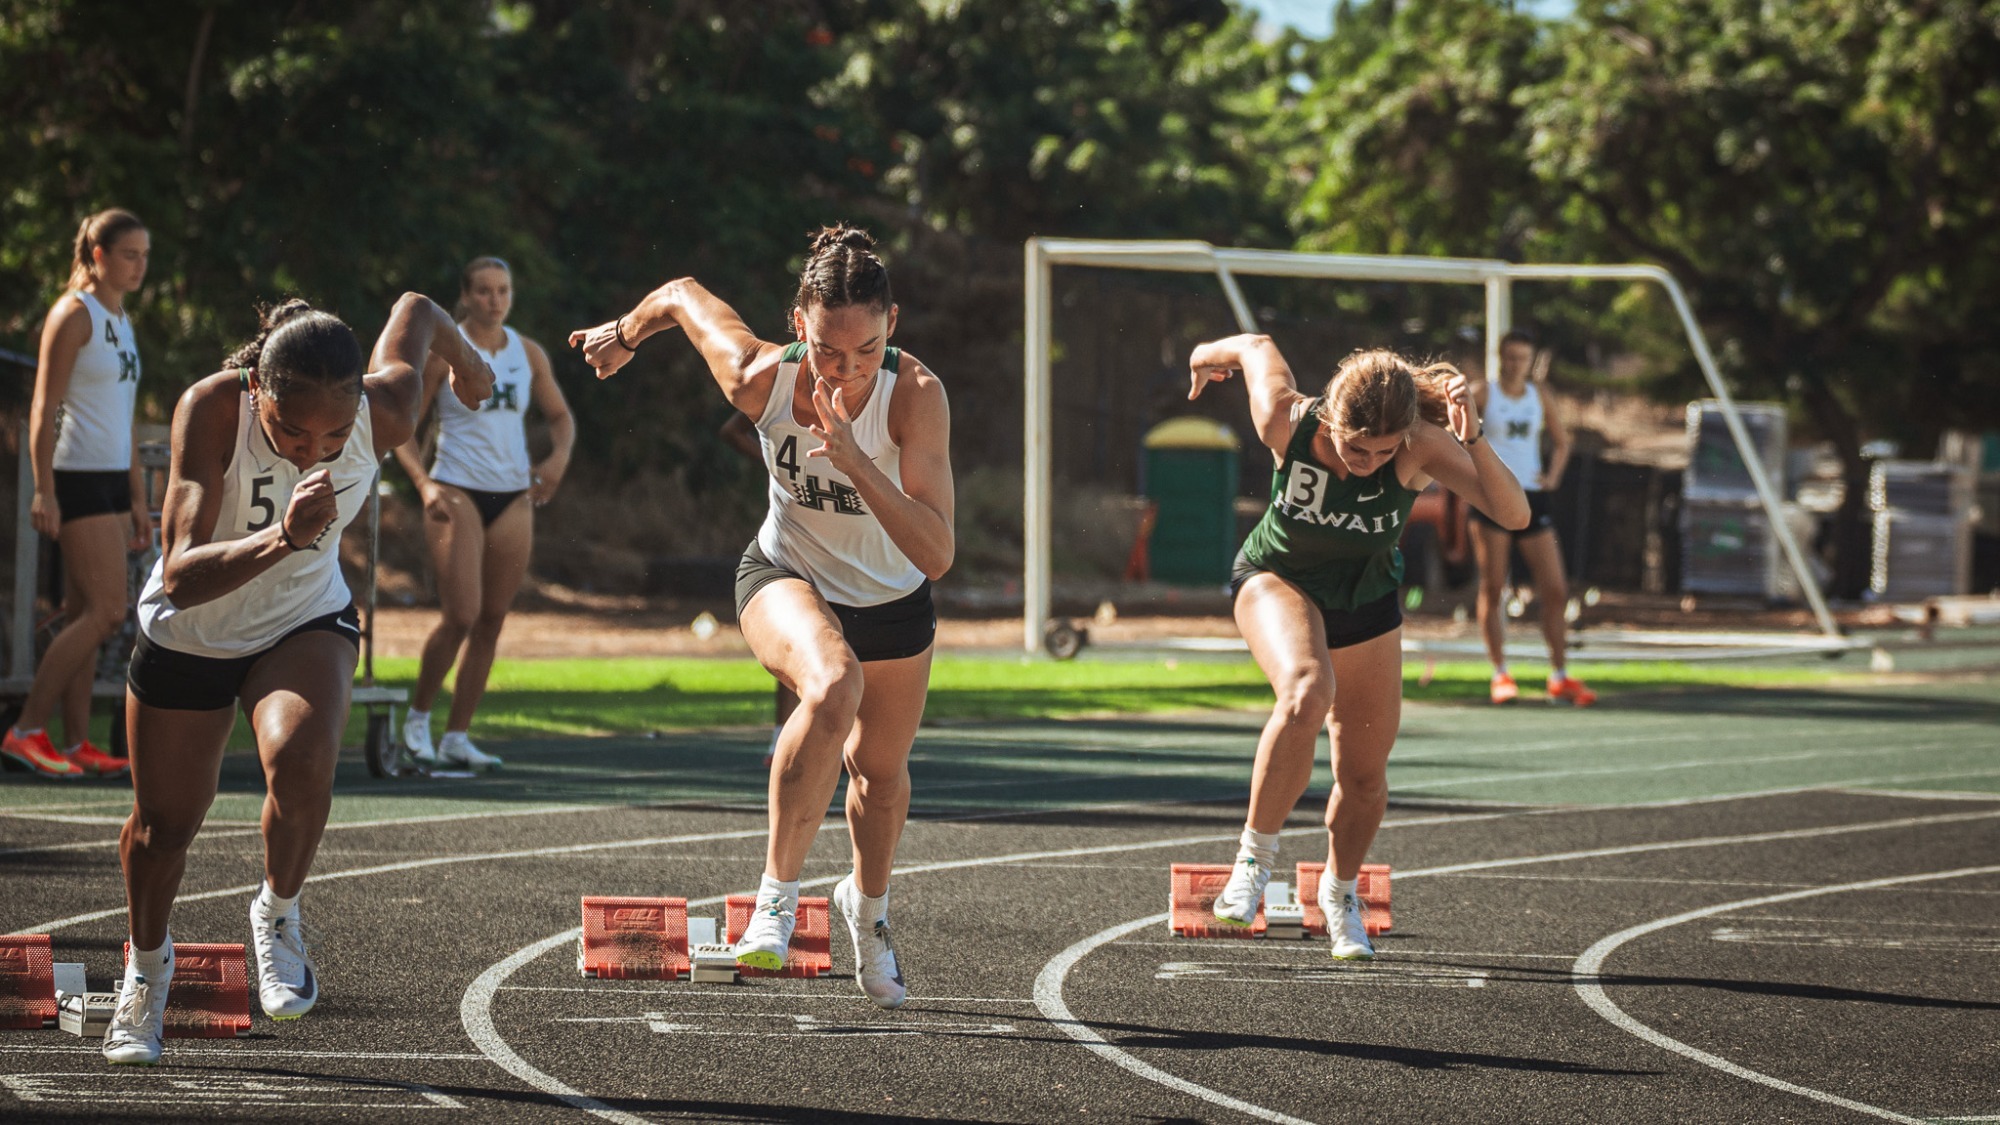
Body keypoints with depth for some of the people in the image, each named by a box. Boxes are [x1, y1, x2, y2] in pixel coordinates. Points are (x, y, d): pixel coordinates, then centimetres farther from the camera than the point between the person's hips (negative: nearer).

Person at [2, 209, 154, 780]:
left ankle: (76, 743, 5)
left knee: (85, 615, 6)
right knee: (106, 611, -12)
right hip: (77, 477, -9)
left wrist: (138, 499, 21)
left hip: (112, 479, 9)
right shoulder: (74, 315, -9)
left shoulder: (122, 322, 17)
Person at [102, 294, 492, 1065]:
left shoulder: (386, 414, -28)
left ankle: (279, 914, 0)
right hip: (188, 634, -1)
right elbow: (180, 576, -43)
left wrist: (465, 361, 18)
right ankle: (147, 965, 45)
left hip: (304, 624, 1)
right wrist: (278, 539, -60)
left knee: (301, 762, -30)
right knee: (164, 821, 12)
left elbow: (414, 311, -4)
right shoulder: (211, 409, -36)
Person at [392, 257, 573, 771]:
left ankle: (457, 737, 9)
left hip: (513, 496, 5)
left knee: (492, 620, 2)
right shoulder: (443, 353, -3)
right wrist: (424, 483, -16)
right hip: (457, 493, -5)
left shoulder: (528, 354, 9)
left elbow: (561, 416, 20)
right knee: (461, 615, -15)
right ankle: (418, 717, 6)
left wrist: (559, 456, -2)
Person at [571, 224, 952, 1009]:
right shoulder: (760, 378, -29)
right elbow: (683, 296, -9)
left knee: (880, 771, 19)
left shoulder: (916, 395, -33)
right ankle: (778, 890, -22)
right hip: (788, 578, -1)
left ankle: (868, 904, 53)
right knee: (834, 687, -35)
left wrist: (853, 459, -49)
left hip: (894, 600, 1)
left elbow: (937, 555, -38)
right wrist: (624, 334, 12)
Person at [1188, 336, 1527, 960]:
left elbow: (1514, 514, -38)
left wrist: (1473, 442, -52)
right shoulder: (1286, 423, -32)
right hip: (1278, 579, -2)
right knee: (1307, 695, -35)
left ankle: (1340, 894, 39)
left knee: (1364, 777, 8)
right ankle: (1255, 856, -16)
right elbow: (1258, 347, -11)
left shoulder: (1422, 446, -31)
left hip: (1367, 600, 2)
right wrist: (1210, 356, 11)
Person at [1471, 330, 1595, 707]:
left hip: (1532, 496, 3)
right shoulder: (1484, 394, 1)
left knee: (1555, 590, 0)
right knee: (1493, 588, -3)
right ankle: (1500, 674, 4)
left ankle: (1559, 678, 8)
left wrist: (1553, 475, 5)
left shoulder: (1540, 398, 11)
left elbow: (1561, 441, 21)